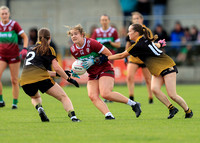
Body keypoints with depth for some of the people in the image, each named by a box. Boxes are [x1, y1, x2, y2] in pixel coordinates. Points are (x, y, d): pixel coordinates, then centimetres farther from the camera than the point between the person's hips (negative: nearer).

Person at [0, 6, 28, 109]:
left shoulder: (14, 24, -8)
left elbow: (25, 37, -2)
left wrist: (24, 49, -14)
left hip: (14, 56, -3)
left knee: (14, 80, -1)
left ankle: (15, 103, 10)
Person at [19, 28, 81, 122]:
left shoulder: (31, 49, 28)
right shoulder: (48, 49, 10)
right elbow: (56, 67, 0)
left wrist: (57, 74, 32)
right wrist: (69, 79, 12)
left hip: (24, 80, 5)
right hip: (41, 78, -5)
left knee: (35, 97, 36)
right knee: (63, 97, 6)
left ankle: (39, 107, 3)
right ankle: (72, 116, -18)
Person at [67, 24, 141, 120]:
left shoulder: (91, 43, -18)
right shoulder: (73, 50, 1)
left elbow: (109, 54, -15)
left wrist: (93, 61, -23)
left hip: (105, 70, -6)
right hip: (93, 75, 7)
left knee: (105, 93, -26)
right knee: (92, 96, -18)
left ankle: (133, 104, -11)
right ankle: (108, 115, -23)